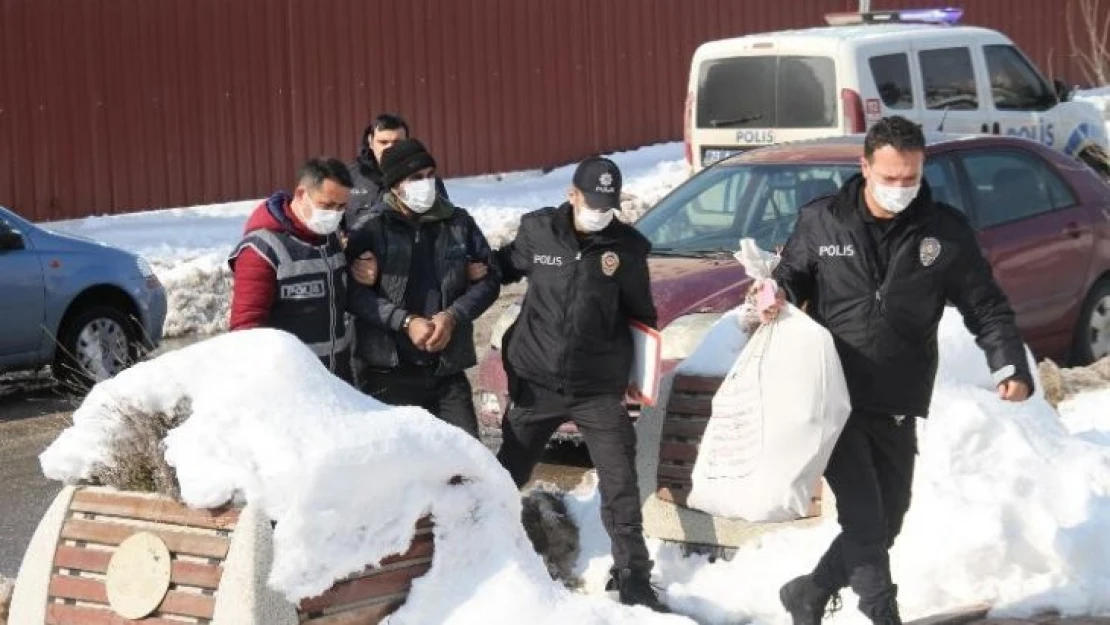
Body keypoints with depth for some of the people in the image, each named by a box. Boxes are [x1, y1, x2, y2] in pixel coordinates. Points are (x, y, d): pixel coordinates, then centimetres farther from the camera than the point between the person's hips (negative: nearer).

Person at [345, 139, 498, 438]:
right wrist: (405, 321, -18)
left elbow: (488, 280, 8)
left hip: (447, 368, 3)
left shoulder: (459, 224, 8)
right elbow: (353, 291, -10)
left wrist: (453, 315, -8)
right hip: (388, 371, -3)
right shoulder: (370, 230, -2)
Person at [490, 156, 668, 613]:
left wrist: (642, 372, -2)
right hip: (535, 381, 1)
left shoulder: (628, 247, -5)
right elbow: (504, 266, 11)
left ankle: (633, 579, 9)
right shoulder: (537, 231, -4)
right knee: (506, 475, 12)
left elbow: (640, 314, 5)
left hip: (600, 388, -1)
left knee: (620, 484, -2)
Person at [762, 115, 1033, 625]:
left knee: (884, 523, 13)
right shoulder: (821, 221, -3)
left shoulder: (946, 231, -1)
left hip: (897, 409, 3)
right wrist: (779, 295, -13)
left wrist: (1010, 366, -12)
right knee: (864, 517, -13)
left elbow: (986, 308, 3)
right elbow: (791, 275, 11)